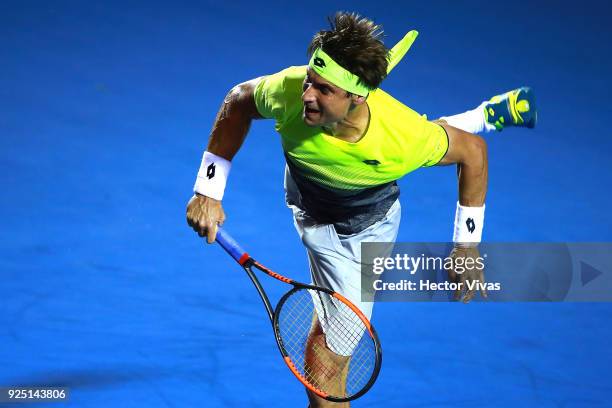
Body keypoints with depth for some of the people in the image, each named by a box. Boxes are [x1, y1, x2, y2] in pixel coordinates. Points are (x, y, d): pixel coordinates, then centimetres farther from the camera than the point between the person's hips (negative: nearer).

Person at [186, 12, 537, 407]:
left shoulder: (404, 140, -42)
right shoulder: (289, 90, -38)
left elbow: (472, 152, -21)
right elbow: (238, 102, -14)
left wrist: (467, 248, -15)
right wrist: (208, 191, -14)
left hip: (370, 223, -2)